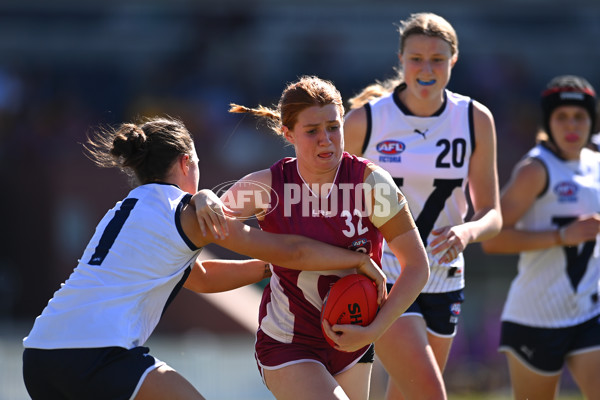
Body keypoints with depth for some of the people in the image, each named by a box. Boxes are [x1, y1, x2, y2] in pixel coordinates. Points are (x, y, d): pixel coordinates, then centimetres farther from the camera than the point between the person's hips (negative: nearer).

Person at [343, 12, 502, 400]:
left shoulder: (476, 120, -2)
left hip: (442, 279, 4)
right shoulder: (365, 120, -10)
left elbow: (492, 214, 1)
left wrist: (466, 231, -20)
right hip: (381, 278, -4)